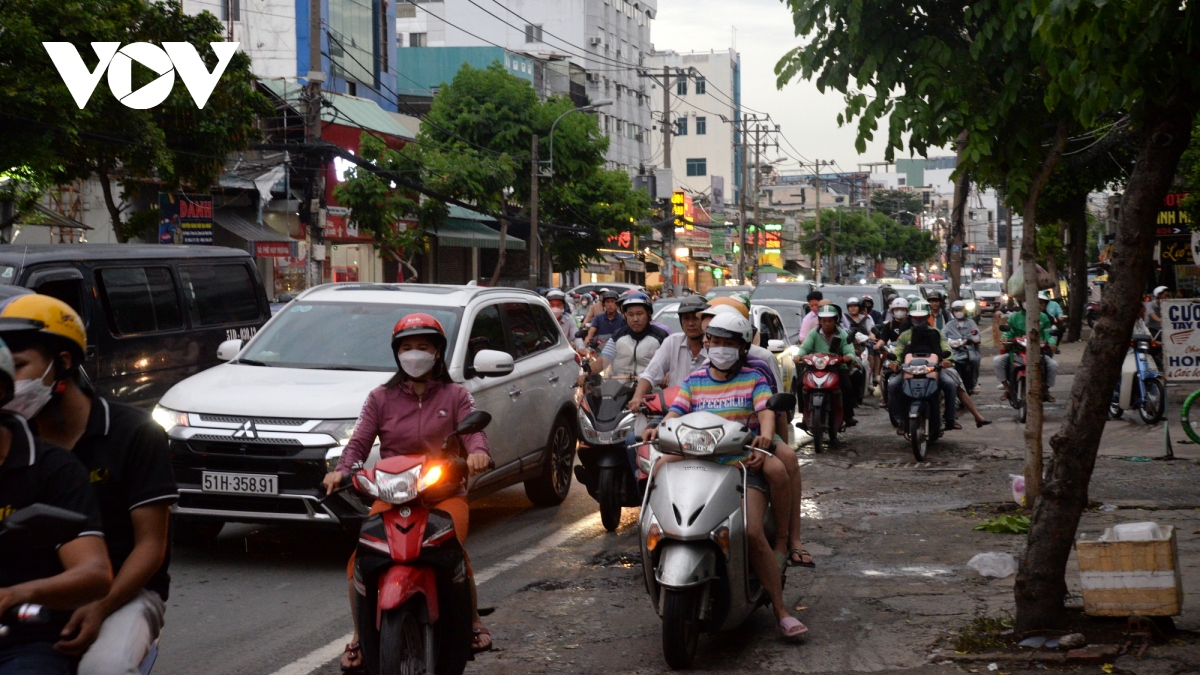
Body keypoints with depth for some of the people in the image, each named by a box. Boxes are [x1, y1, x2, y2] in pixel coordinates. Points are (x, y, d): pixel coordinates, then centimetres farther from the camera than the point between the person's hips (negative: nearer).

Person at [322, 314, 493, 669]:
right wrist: (341, 470, -20)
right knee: (359, 563, -20)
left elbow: (473, 430, -6)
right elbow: (360, 442, 1)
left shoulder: (455, 396, 11)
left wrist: (478, 452, -30)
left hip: (445, 494, -1)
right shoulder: (381, 397, 13)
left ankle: (473, 622, -2)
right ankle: (360, 636, 0)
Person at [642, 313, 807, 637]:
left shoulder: (753, 379, 11)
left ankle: (781, 611, -14)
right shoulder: (693, 381, 18)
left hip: (744, 463, -3)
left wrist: (765, 435, -28)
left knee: (753, 533, -22)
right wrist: (659, 429, -19)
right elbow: (676, 413, 5)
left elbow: (767, 411, -5)